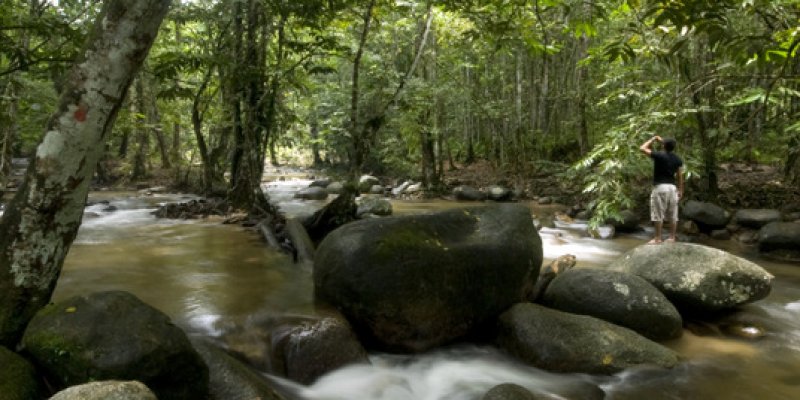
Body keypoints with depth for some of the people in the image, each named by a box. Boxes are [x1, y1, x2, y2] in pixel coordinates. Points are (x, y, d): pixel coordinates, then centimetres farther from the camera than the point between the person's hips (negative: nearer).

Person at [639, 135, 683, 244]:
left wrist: (653, 139, 7)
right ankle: (672, 237, 12)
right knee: (672, 215, 8)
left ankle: (658, 238, -2)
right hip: (672, 187, 6)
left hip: (660, 187, -6)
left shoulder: (659, 155, -10)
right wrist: (680, 190, 14)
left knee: (658, 215, -3)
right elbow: (680, 176, 7)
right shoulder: (678, 159, 6)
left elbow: (643, 148, -4)